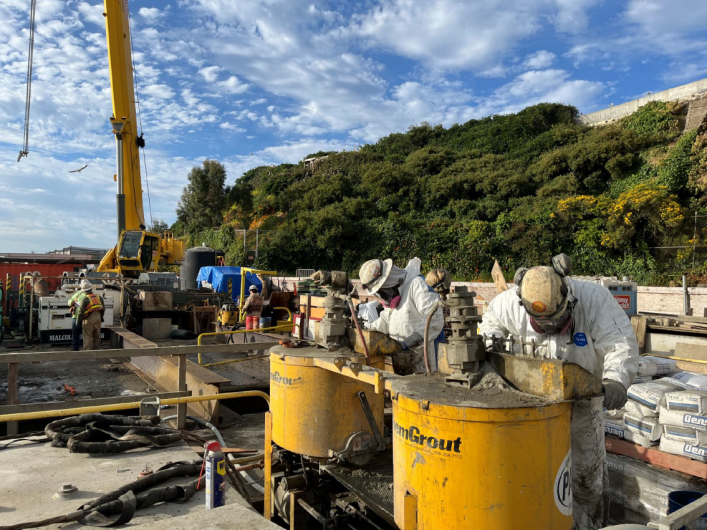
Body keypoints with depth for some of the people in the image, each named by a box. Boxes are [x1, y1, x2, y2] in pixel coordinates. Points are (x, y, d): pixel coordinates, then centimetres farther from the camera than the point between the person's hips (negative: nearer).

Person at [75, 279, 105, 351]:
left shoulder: (84, 299, -13)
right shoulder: (99, 297, 5)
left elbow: (80, 311, -14)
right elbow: (103, 308, 12)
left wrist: (78, 321, 0)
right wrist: (101, 317, 26)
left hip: (88, 320, -5)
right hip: (98, 318, 5)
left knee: (88, 337, 0)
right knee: (97, 337, 14)